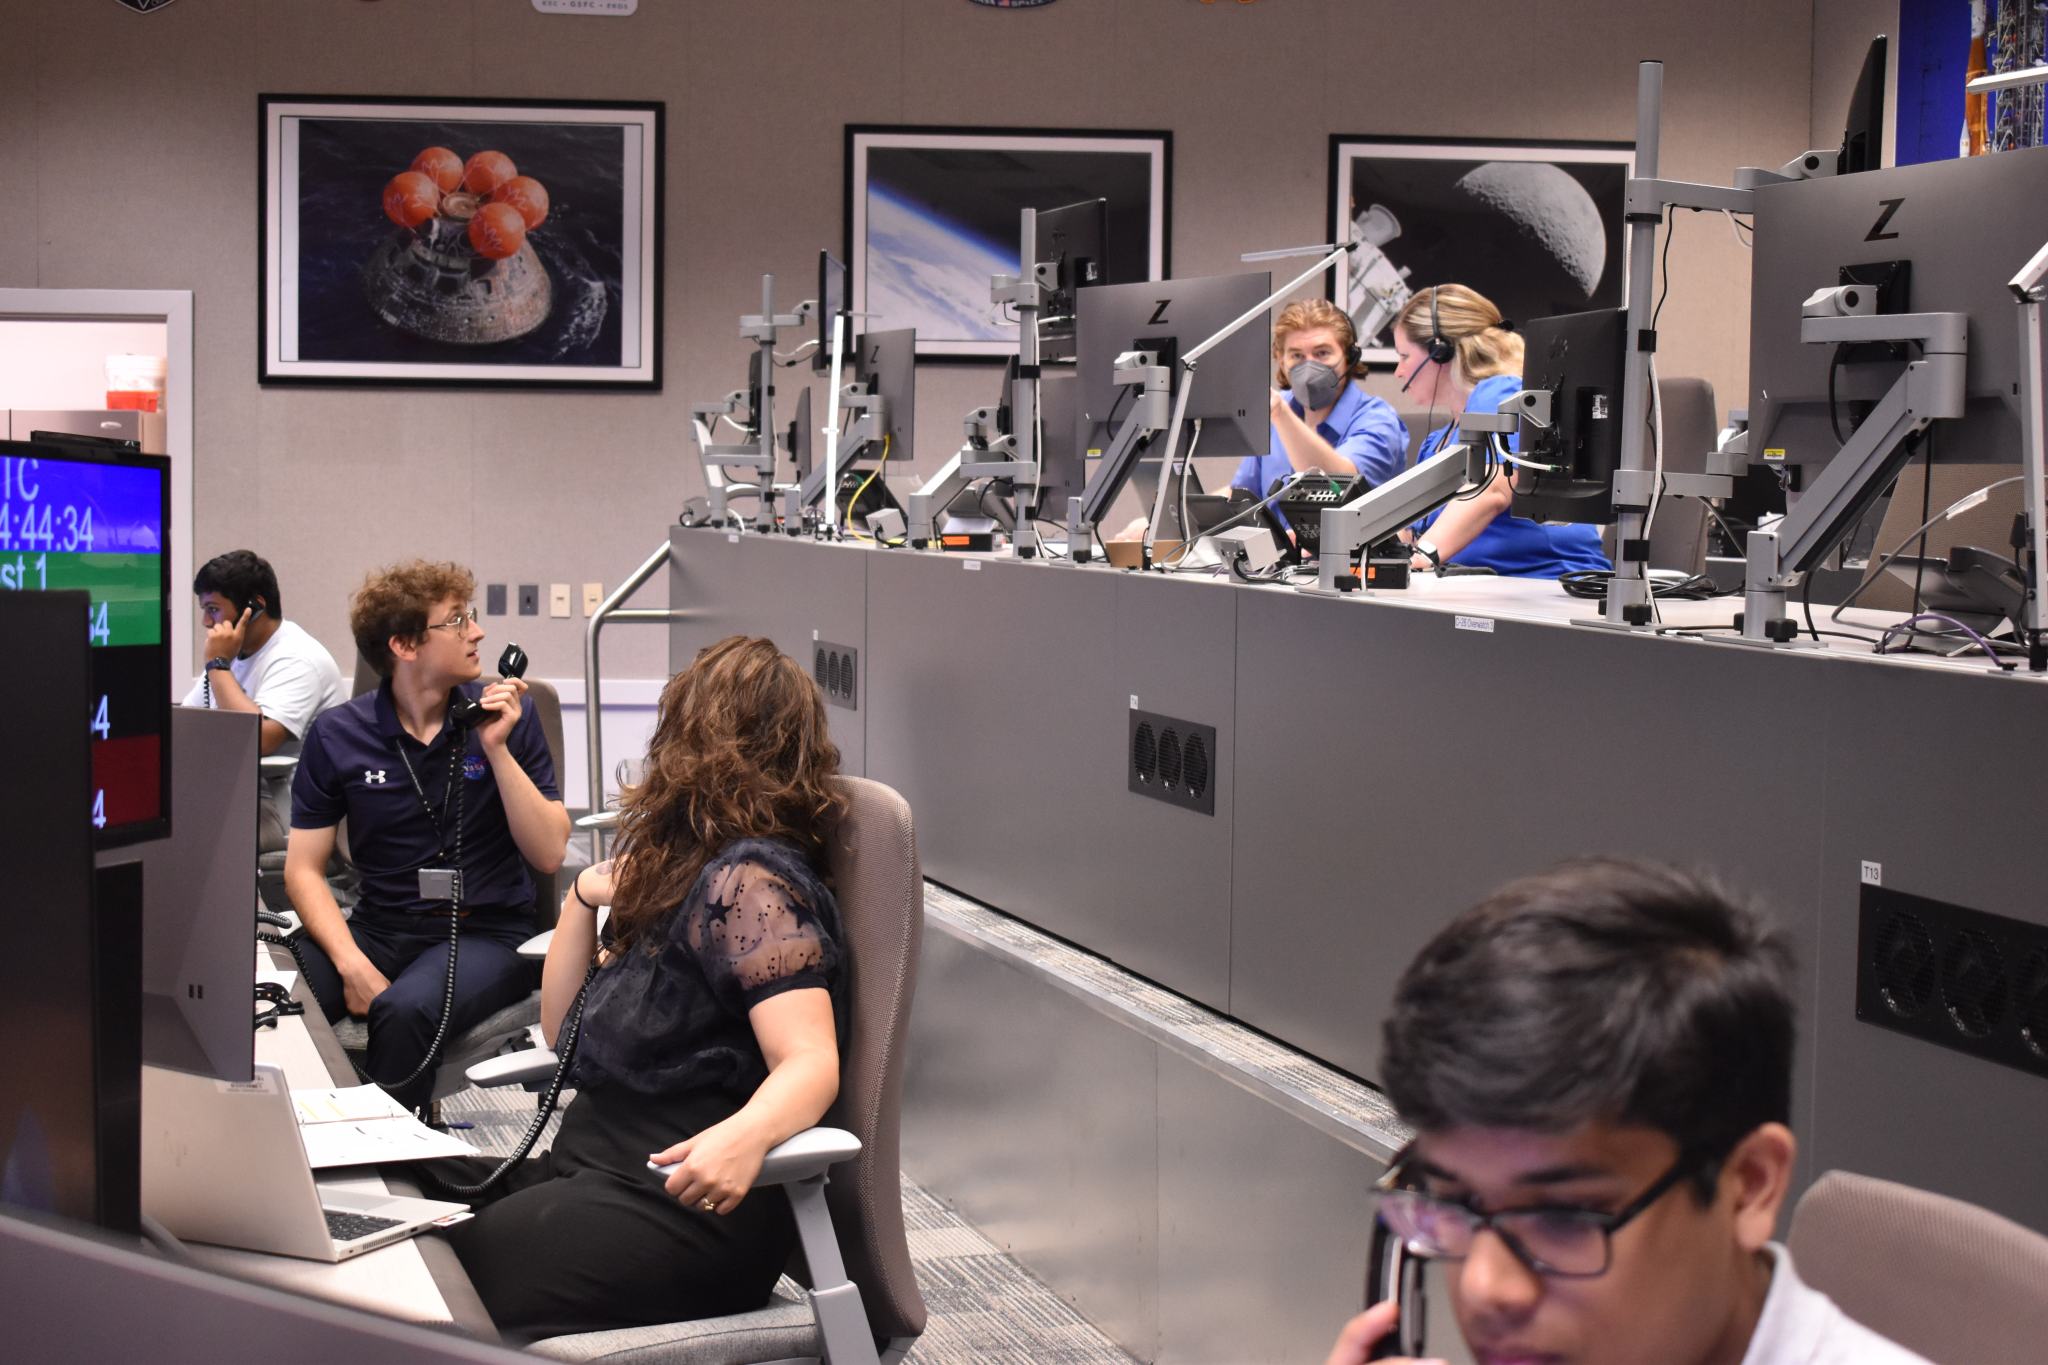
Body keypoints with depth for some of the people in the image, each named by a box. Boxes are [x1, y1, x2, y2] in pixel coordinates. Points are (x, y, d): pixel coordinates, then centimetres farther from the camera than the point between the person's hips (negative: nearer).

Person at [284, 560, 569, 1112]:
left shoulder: (505, 716, 1)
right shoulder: (337, 736, 2)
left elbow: (549, 854, -3)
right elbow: (304, 869, 0)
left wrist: (497, 750, -13)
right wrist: (351, 963, -16)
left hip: (487, 931, -1)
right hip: (380, 930, 2)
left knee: (405, 1008, -34)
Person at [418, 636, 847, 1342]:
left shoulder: (749, 881, -12)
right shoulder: (686, 867, 18)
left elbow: (811, 1064, -24)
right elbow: (563, 1029, 23)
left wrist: (743, 1136, -45)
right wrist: (583, 896, 8)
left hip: (687, 1206, -9)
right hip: (593, 1167, 9)